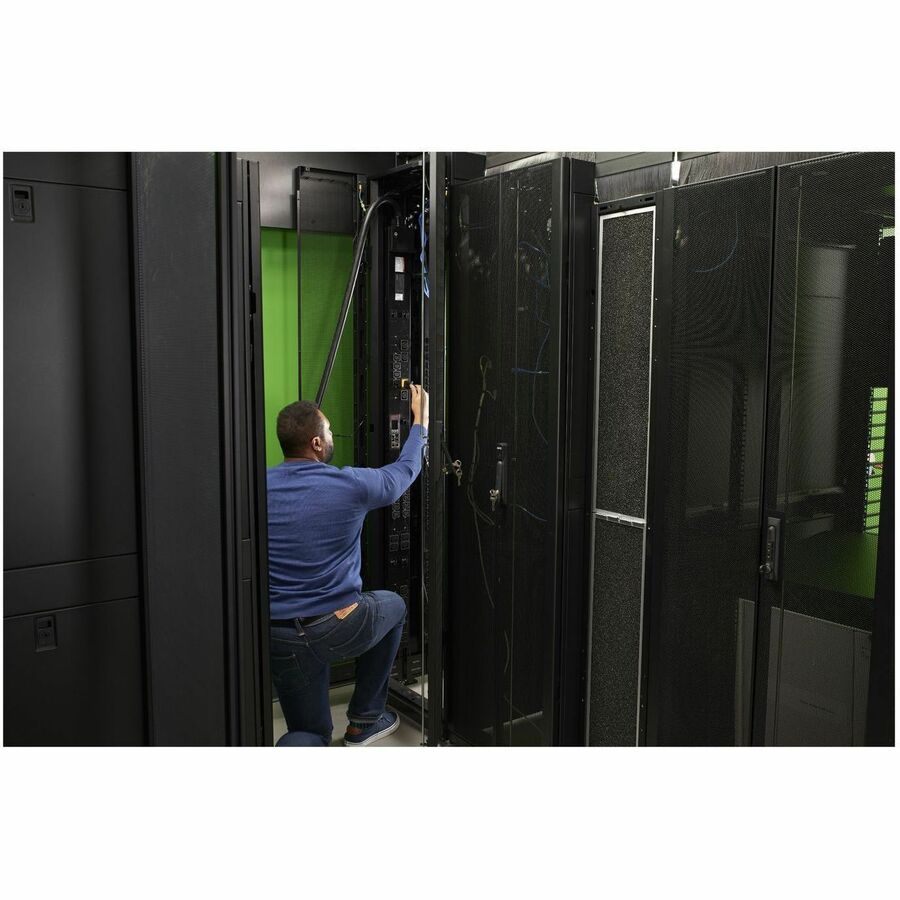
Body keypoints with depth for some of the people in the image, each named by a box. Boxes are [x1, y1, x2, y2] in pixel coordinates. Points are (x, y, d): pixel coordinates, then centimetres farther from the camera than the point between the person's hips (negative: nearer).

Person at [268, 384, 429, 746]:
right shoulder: (350, 485, -11)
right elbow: (406, 469, 8)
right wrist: (421, 419, 25)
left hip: (277, 638, 4)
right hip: (339, 629, -3)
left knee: (311, 733, 22)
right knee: (393, 606, 32)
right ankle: (364, 721, 35)